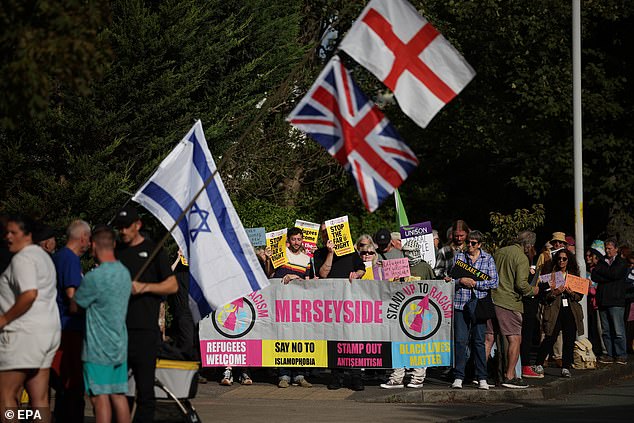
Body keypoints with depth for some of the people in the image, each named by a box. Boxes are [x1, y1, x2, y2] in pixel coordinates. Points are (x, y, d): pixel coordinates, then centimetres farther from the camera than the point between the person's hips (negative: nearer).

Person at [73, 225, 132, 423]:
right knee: (118, 395, 11)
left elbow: (75, 305, -7)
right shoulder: (124, 272, 6)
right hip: (119, 347, 7)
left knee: (100, 397, -5)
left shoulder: (95, 277, -18)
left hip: (98, 347, -7)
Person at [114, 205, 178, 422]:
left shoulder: (152, 250, 4)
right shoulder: (115, 252, 16)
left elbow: (172, 285, 1)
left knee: (145, 386, -2)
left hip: (144, 329, -4)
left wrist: (144, 287, -12)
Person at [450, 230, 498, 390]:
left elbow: (494, 282, 1)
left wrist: (475, 283, -7)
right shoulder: (458, 256, 11)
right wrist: (460, 281, -9)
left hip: (479, 303, -1)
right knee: (460, 340, -3)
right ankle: (458, 377, 1)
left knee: (479, 341, 1)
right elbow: (450, 278, 10)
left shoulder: (488, 259, 7)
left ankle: (482, 378, 6)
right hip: (460, 303, 1)